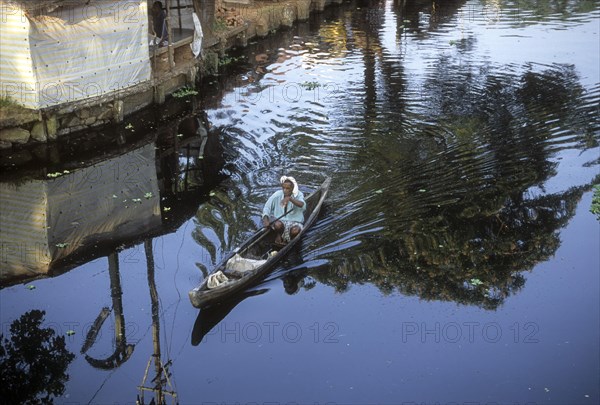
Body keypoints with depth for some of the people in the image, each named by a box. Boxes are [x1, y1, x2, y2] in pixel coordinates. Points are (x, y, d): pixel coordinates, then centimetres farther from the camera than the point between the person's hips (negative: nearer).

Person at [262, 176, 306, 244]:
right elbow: (267, 207, -2)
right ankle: (279, 235, 1)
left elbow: (303, 206, -29)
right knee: (278, 225, -35)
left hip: (295, 221, 0)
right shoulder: (277, 195, -6)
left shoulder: (298, 195, -9)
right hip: (279, 220, 0)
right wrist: (265, 220, -20)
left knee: (295, 231, -33)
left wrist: (290, 198, -42)